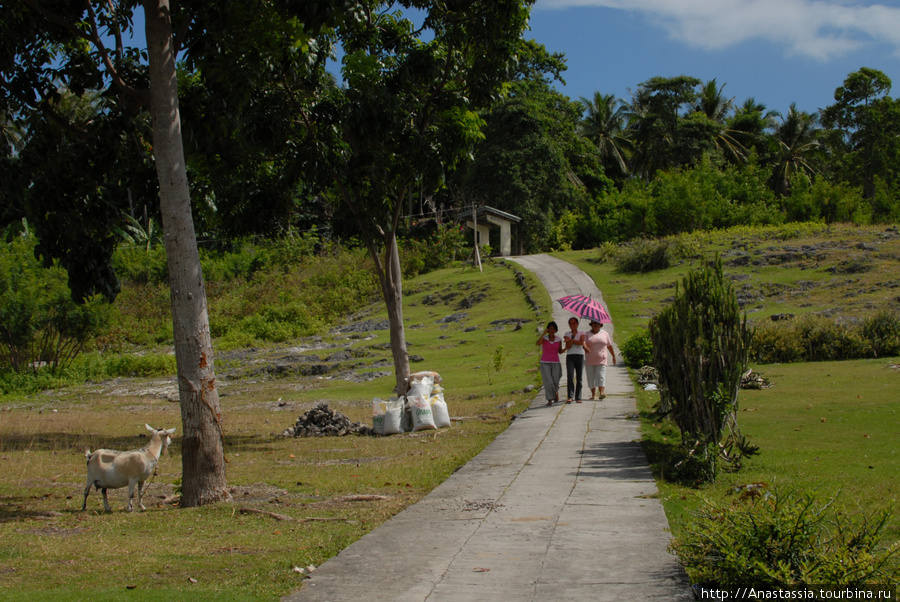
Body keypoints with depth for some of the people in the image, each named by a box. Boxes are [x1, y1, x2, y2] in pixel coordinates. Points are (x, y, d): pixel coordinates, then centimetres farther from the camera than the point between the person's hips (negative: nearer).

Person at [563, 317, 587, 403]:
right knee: (570, 377, -15)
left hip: (580, 356, 0)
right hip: (570, 356, 0)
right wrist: (573, 336, -8)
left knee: (579, 378, -1)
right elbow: (568, 346, -1)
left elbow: (581, 342, -8)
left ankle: (578, 398, 4)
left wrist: (570, 340, -5)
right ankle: (569, 397, -19)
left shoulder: (581, 333, 12)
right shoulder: (567, 334, 13)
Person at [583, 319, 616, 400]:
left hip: (601, 360, -1)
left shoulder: (605, 333, 11)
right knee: (591, 377, 3)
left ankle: (602, 392, -24)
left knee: (601, 376, -13)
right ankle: (593, 394, 12)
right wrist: (585, 348, -33)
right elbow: (583, 342, -11)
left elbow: (609, 346, 18)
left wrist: (613, 356, 22)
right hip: (590, 360, 1)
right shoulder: (587, 334, 7)